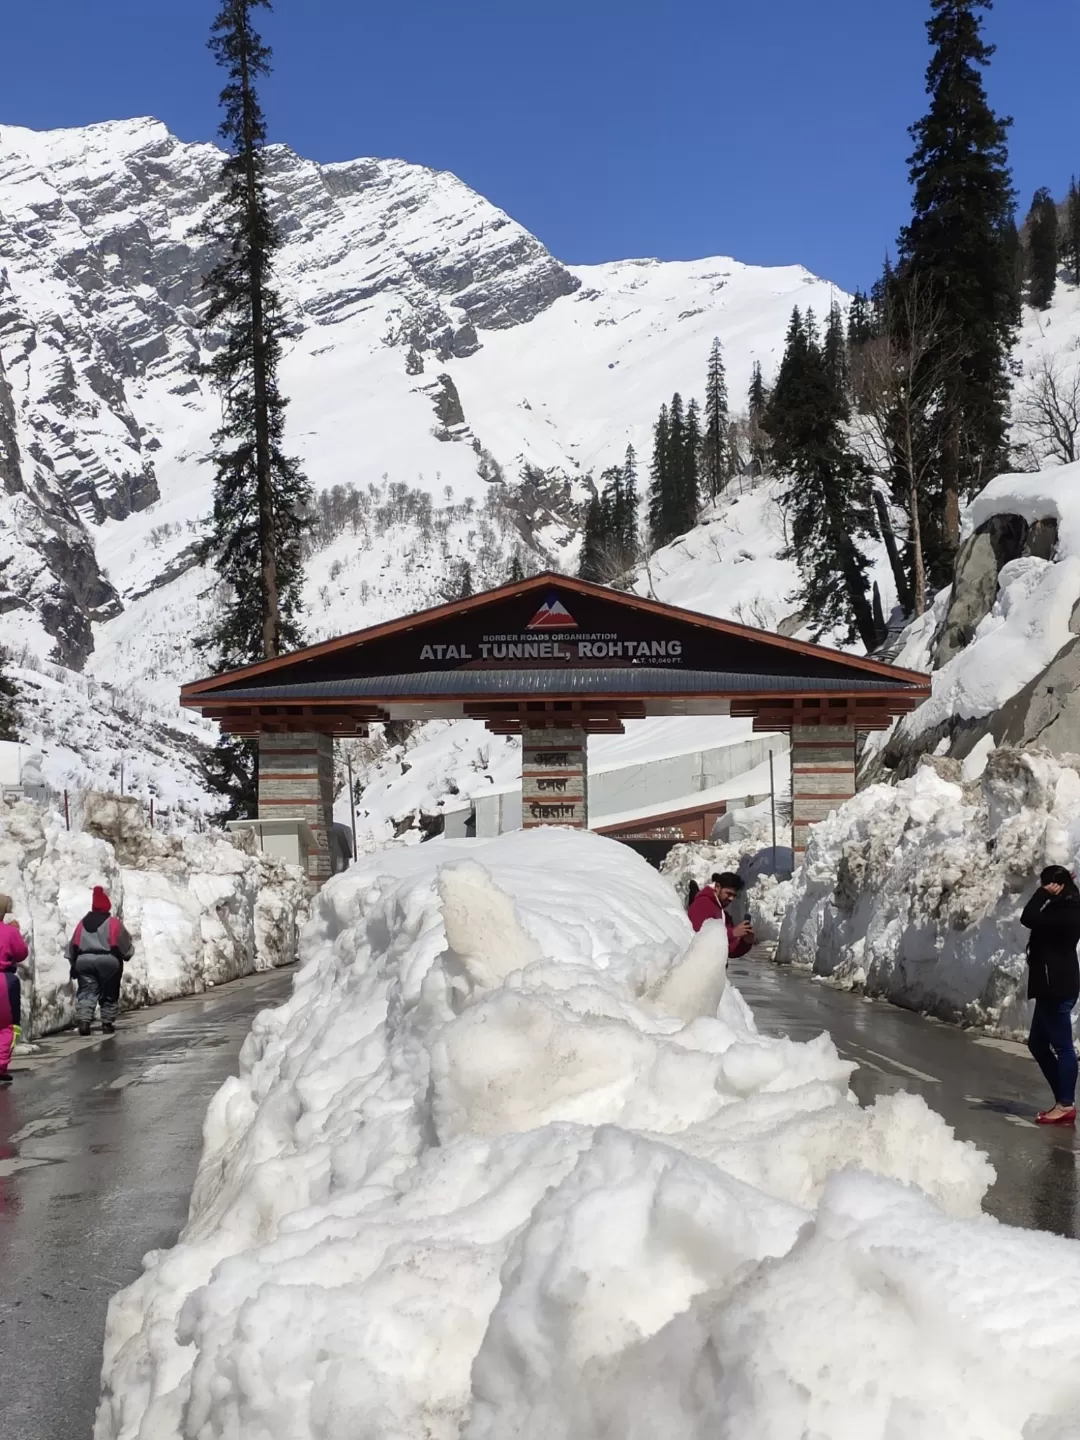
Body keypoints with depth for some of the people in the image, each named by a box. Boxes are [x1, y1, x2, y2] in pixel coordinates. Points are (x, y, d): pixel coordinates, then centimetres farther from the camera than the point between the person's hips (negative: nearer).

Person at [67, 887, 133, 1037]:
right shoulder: (112, 922, 1)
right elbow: (123, 943, 1)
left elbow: (74, 946, 13)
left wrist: (73, 963, 20)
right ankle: (107, 1023, 7)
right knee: (109, 994, 9)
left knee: (87, 992, 0)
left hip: (84, 960, 3)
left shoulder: (83, 922, 13)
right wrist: (127, 954, 20)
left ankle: (83, 1020, -20)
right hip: (108, 960, -2)